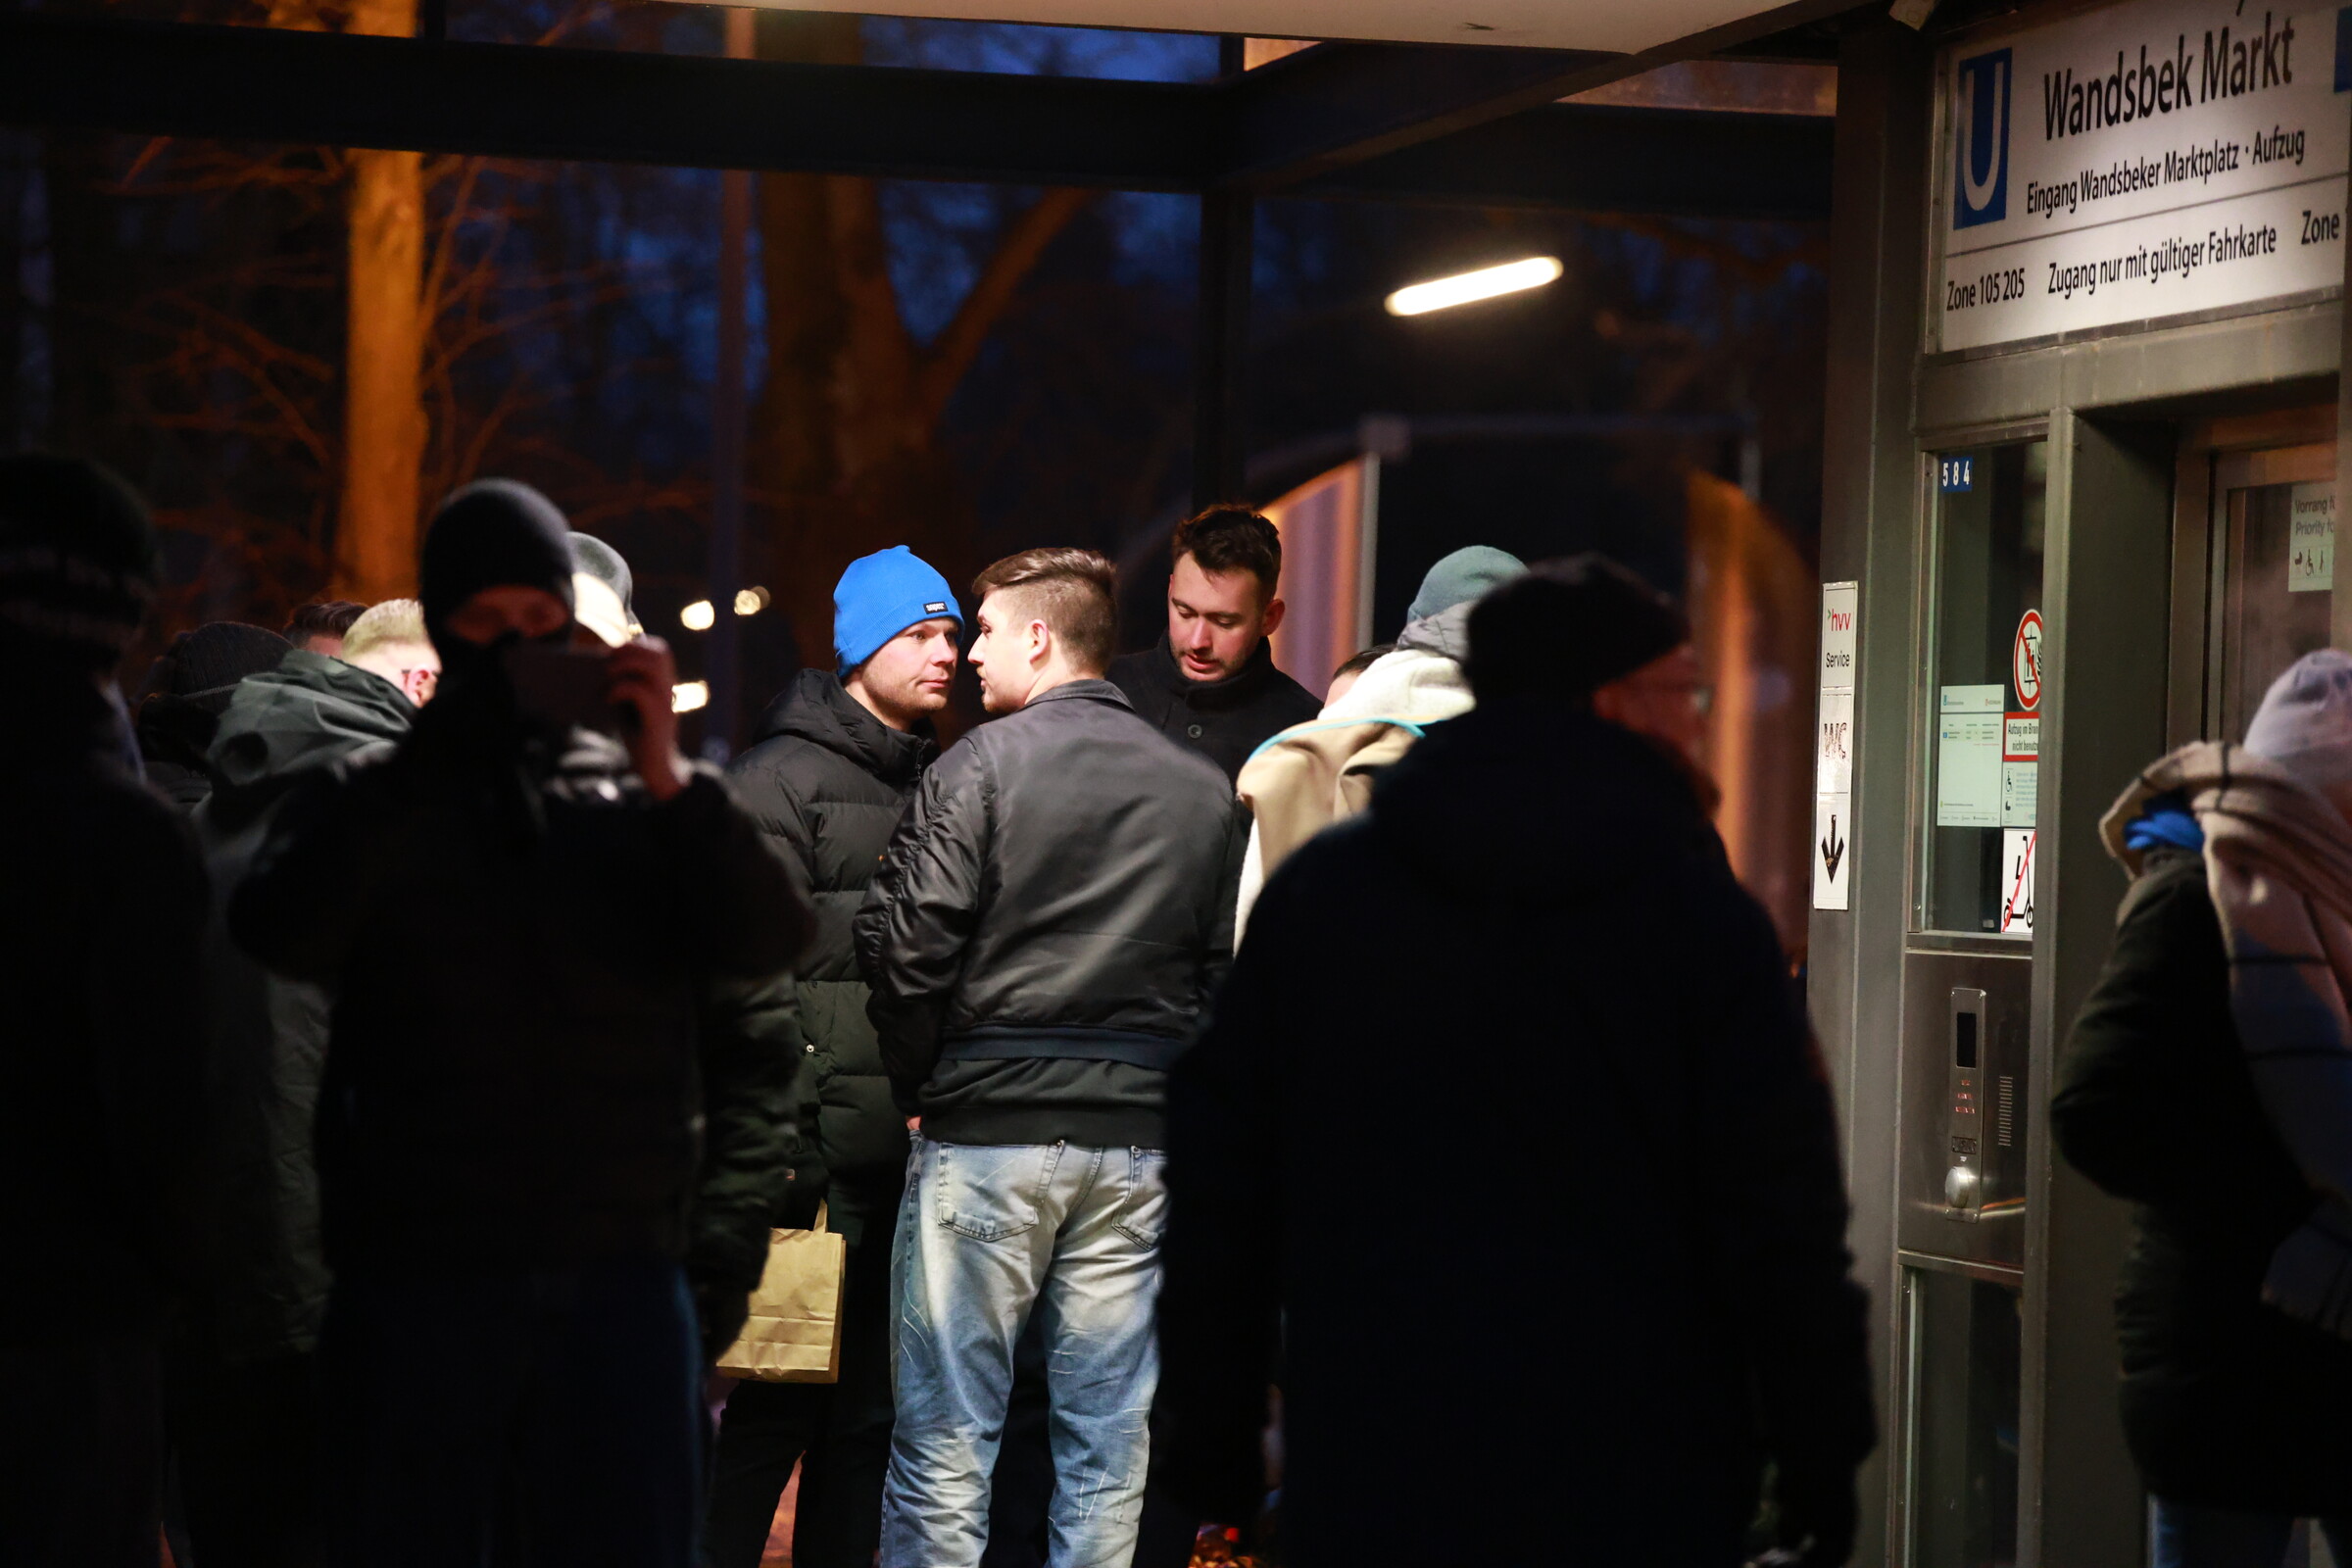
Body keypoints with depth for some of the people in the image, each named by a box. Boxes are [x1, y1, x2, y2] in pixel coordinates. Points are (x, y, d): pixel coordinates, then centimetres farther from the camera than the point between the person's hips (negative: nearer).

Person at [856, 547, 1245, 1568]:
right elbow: (1225, 969, 11)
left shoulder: (984, 765, -6)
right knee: (1108, 1443, 6)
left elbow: (909, 945, -10)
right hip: (1139, 1142, 4)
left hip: (986, 1134, -4)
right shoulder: (1205, 792, 10)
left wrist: (917, 1085, 3)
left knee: (946, 1439, 0)